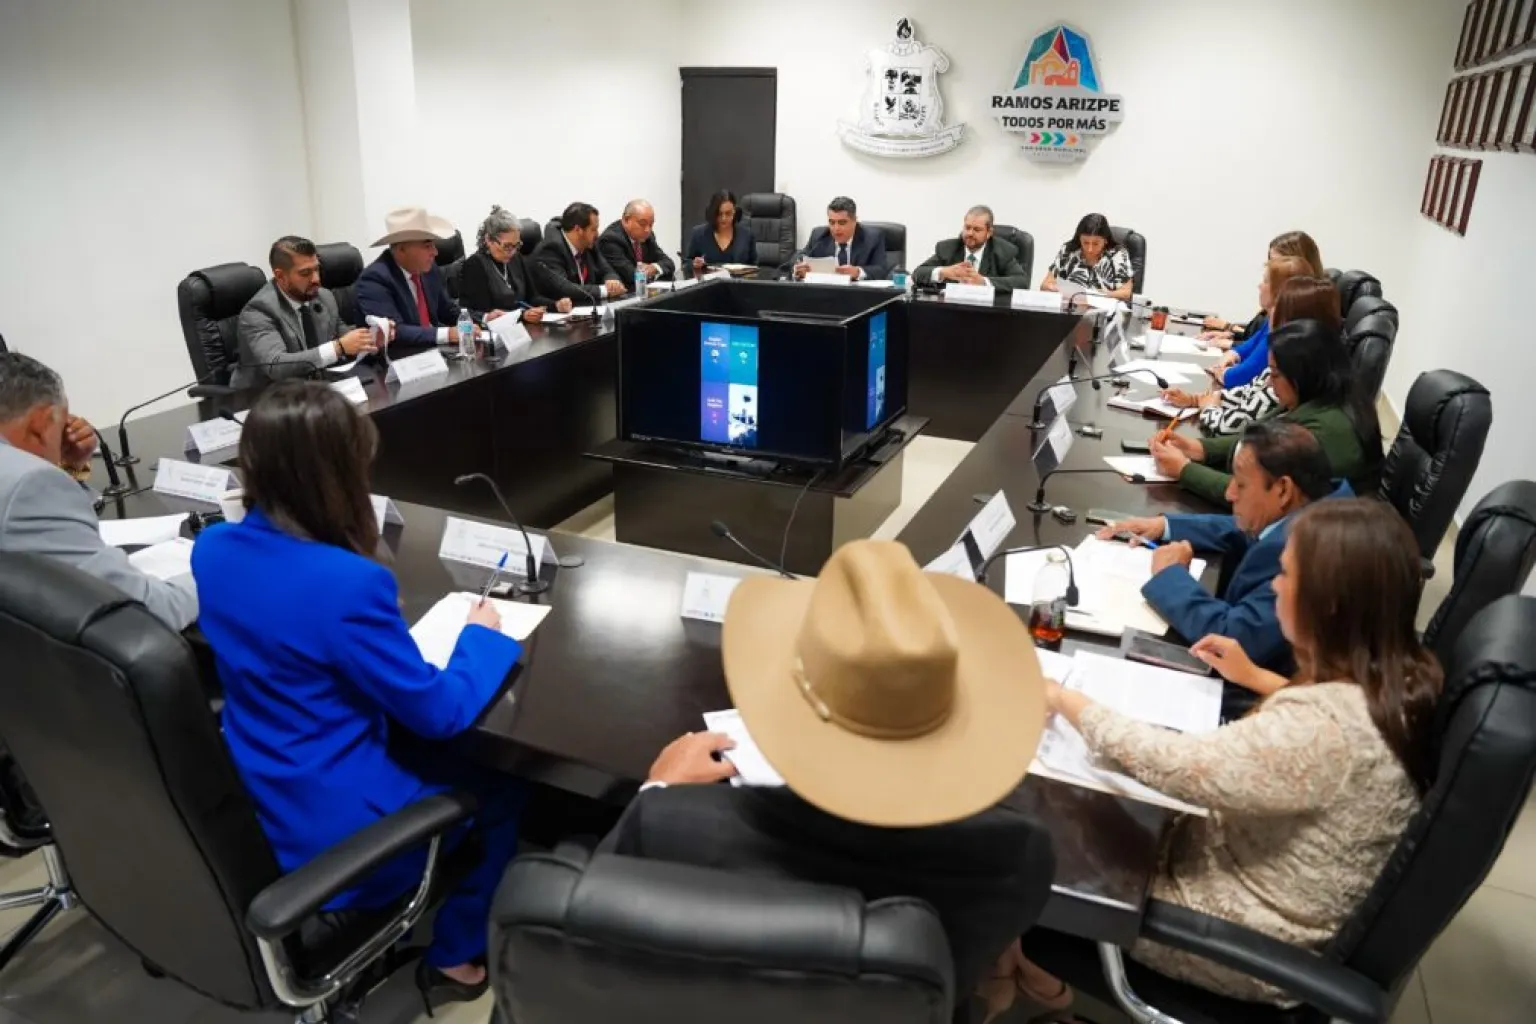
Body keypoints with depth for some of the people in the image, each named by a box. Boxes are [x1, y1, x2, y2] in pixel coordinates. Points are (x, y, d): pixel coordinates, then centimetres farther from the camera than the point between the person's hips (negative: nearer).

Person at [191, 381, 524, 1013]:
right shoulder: (345, 583, -32)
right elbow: (441, 711, -20)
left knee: (434, 750, 26)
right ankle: (456, 959, 28)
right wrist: (481, 636, -4)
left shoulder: (212, 549, -6)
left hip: (250, 805, 8)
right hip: (328, 834, -8)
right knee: (499, 781, 13)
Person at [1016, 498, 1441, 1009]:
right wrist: (1257, 680, 10)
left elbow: (1172, 764, -32)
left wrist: (1067, 701, -19)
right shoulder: (1395, 675, -9)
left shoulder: (1324, 727, -38)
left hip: (1259, 945, -8)